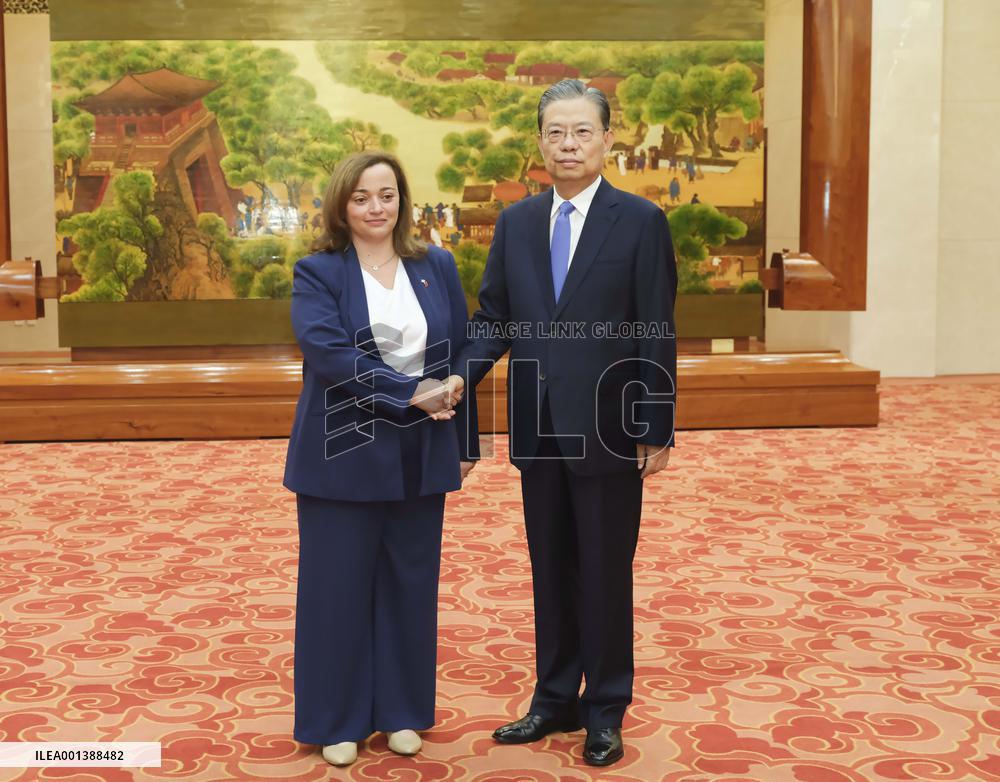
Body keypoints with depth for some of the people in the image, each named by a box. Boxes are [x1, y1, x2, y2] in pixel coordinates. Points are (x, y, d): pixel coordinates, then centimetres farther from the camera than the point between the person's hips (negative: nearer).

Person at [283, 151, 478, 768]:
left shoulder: (438, 267, 6)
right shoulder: (318, 273, -4)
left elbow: (461, 355, 9)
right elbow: (330, 354, -18)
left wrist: (466, 443, 8)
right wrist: (412, 393, -22)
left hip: (422, 455, 3)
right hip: (343, 455, -3)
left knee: (411, 582, 11)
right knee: (340, 585, 5)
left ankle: (403, 712, 26)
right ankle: (337, 720, 20)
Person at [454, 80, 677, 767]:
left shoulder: (640, 221, -5)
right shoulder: (516, 223, 7)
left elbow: (657, 334, -7)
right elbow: (493, 319, 7)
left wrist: (657, 431, -10)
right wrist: (462, 376, -11)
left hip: (608, 429, -4)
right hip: (540, 428, 4)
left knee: (606, 573, 6)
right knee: (551, 569, 14)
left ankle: (606, 712, 21)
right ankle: (556, 701, 28)